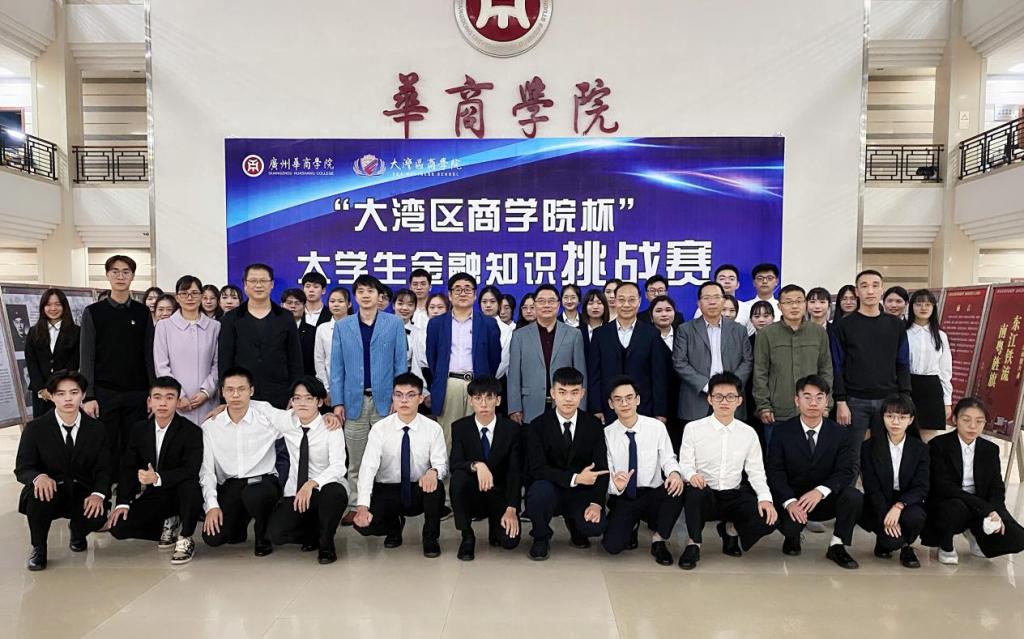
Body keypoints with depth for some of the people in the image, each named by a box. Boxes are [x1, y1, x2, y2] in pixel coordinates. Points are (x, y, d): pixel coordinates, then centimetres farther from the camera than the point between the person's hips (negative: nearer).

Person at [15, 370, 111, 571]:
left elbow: (104, 469, -1)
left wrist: (98, 494, -22)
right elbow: (22, 468, -6)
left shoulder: (96, 428, 0)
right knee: (39, 492, -36)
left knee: (97, 517, -30)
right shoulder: (35, 428, -3)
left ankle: (77, 533, 13)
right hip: (49, 492, -1)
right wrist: (39, 477, -32)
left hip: (82, 495, 1)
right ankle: (38, 548, -7)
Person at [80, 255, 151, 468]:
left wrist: (152, 393, 1)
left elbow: (149, 356, 6)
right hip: (104, 394, -1)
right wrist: (88, 396, -6)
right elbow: (87, 358, 0)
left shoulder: (143, 313, 7)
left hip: (137, 394, 1)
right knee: (106, 450, 3)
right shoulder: (93, 312, 2)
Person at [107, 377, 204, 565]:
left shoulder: (191, 431, -14)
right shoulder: (139, 430, 2)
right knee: (118, 528, -12)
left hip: (181, 493, -5)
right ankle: (167, 526, 12)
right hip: (153, 496, 5)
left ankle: (185, 540, -14)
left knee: (190, 486, -38)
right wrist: (123, 502, -6)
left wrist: (158, 478, -37)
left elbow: (191, 471, -23)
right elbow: (128, 468, 5)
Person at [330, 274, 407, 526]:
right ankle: (357, 505, 18)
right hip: (354, 400, 2)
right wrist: (338, 402, -1)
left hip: (385, 399, -2)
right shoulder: (342, 326, 7)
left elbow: (401, 363, 1)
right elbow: (337, 367, 5)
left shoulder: (394, 323, 2)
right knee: (355, 460, 8)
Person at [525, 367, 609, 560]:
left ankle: (573, 522, 13)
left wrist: (596, 503, -19)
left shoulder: (594, 426, -1)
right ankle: (541, 537, -4)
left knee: (596, 526, -27)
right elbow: (537, 468, -17)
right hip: (549, 489, -1)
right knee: (541, 491, -36)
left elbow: (601, 468, -4)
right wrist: (574, 478, -27)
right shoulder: (538, 426, -7)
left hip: (581, 494, 2)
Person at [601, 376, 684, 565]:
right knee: (613, 545, -24)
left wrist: (675, 473, -26)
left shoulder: (656, 427, -5)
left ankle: (659, 540, -7)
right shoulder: (607, 434, -6)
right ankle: (632, 525, 16)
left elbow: (668, 458, -2)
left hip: (654, 495, 1)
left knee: (677, 487, -33)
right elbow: (605, 473, -6)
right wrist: (616, 485, -29)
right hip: (622, 499, 0)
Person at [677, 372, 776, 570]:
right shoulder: (693, 428, -3)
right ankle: (694, 544, -12)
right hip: (702, 497, -3)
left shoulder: (748, 433, 5)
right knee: (696, 489, -38)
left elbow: (756, 471, 4)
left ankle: (731, 529, 11)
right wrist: (692, 475, -30)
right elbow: (685, 464, -5)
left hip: (734, 497, 3)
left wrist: (765, 498, -15)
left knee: (768, 517, -23)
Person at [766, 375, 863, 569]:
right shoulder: (782, 431, -4)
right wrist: (789, 501, -27)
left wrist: (820, 491, -30)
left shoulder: (842, 434, -1)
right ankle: (792, 537, 10)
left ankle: (837, 546, -4)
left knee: (854, 496, -28)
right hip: (792, 497, -1)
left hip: (826, 500, 2)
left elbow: (846, 472, -11)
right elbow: (775, 471, -10)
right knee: (789, 525, -31)